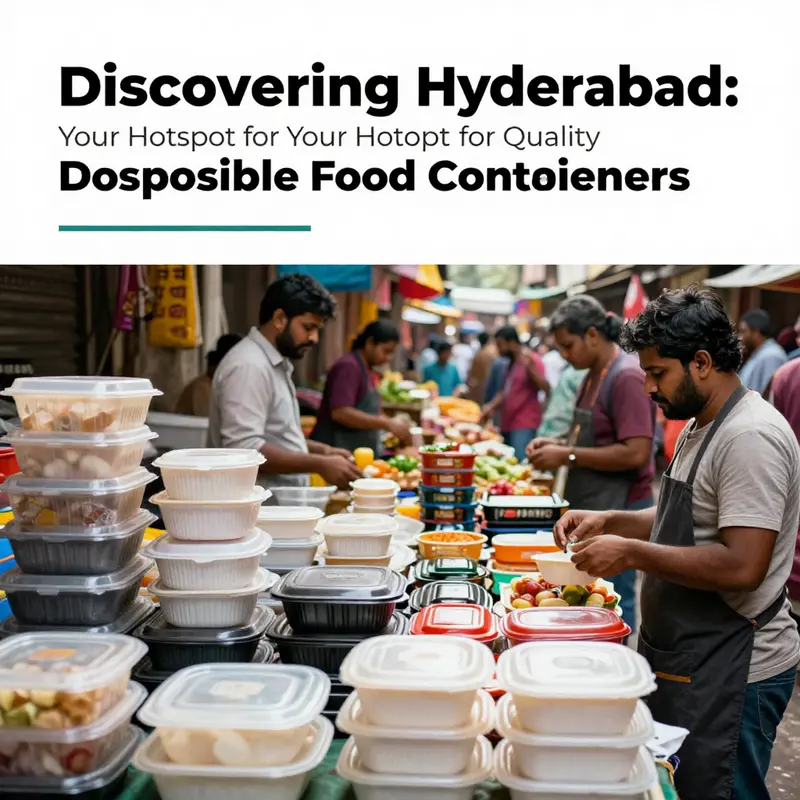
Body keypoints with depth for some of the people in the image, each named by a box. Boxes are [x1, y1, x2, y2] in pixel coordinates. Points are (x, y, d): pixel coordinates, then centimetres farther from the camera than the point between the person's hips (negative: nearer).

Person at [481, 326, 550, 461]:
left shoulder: (532, 359, -5)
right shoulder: (512, 362, 20)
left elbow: (546, 389, -15)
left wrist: (530, 368, -26)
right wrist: (491, 406, 10)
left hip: (525, 426, -9)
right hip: (507, 425, 9)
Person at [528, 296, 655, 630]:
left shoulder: (627, 377, -16)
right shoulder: (594, 375, 13)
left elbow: (635, 453, -23)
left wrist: (568, 456, -18)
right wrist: (557, 444, 6)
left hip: (618, 509, -9)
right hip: (591, 508, 9)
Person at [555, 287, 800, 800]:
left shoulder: (751, 436, -21)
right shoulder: (701, 425, 11)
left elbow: (741, 565, -28)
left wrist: (632, 553, -21)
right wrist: (610, 522, 7)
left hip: (730, 673, -10)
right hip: (681, 657, 10)